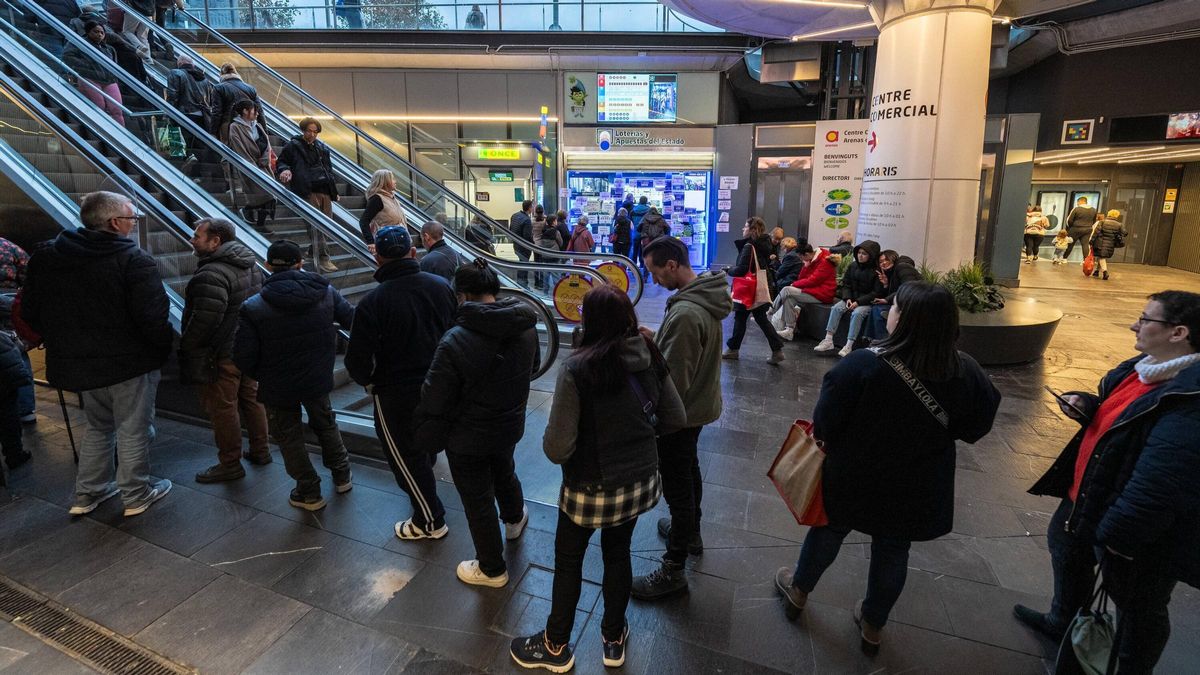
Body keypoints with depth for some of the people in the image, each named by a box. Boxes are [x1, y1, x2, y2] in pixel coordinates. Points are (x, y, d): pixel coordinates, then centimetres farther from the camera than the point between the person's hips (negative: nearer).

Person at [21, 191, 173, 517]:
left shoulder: (45, 258, 3)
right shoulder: (134, 260, -19)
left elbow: (30, 313, 9)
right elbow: (152, 317, -24)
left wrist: (65, 343, 19)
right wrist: (167, 343, -6)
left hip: (80, 361, 6)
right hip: (130, 362, -6)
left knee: (98, 427, 25)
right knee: (133, 430, 9)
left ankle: (87, 493, 33)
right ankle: (136, 495, 22)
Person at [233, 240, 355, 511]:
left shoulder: (253, 308, -18)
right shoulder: (326, 293, -11)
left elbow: (244, 356, -16)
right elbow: (353, 319, 0)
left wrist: (261, 375, 4)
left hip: (278, 387, -3)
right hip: (319, 379, 3)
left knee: (289, 437, 16)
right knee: (325, 424, 26)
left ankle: (309, 492, 27)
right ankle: (342, 475, 39)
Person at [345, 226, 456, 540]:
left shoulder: (373, 302, -23)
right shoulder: (441, 285, -7)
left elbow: (357, 361, -18)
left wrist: (368, 382, 4)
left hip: (396, 393, -5)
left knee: (405, 456, 12)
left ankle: (430, 521, 24)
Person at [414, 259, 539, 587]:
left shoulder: (455, 341, -30)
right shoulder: (525, 325, -10)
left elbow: (434, 400, -22)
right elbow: (533, 367, 10)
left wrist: (426, 438, -6)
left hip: (468, 439, -6)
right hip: (511, 425, 6)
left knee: (478, 502, 14)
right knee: (504, 472, 34)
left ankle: (492, 569, 35)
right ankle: (515, 518, 63)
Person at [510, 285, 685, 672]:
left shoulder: (577, 369, -25)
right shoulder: (651, 358, -8)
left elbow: (557, 448, -24)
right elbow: (676, 419, 2)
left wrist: (548, 441, -2)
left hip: (592, 488, -5)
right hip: (639, 481, 5)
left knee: (568, 561, 19)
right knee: (618, 553, 25)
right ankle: (614, 639, 44)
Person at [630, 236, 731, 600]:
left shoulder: (685, 313, -32)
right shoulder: (706, 296, -1)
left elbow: (673, 380, -29)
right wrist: (656, 341, 1)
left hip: (680, 414, -10)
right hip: (700, 404, 10)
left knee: (677, 487, 4)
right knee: (689, 471, 27)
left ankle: (673, 570, 19)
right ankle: (690, 532, 49)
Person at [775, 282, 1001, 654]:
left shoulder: (864, 364, -29)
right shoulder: (966, 373, -17)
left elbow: (825, 421, -18)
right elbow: (975, 426, -1)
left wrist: (827, 439, 4)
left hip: (854, 479, -2)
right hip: (917, 489, 2)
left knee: (828, 530, 23)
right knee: (894, 552, 22)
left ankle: (798, 591, 46)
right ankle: (873, 625, 43)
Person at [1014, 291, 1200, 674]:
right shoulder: (1142, 369, -1)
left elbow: (1159, 485, -34)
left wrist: (1117, 533, -26)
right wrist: (1086, 405, -5)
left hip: (1138, 530, -10)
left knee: (1137, 607, 14)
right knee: (1066, 549, 29)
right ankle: (1062, 623, 55)